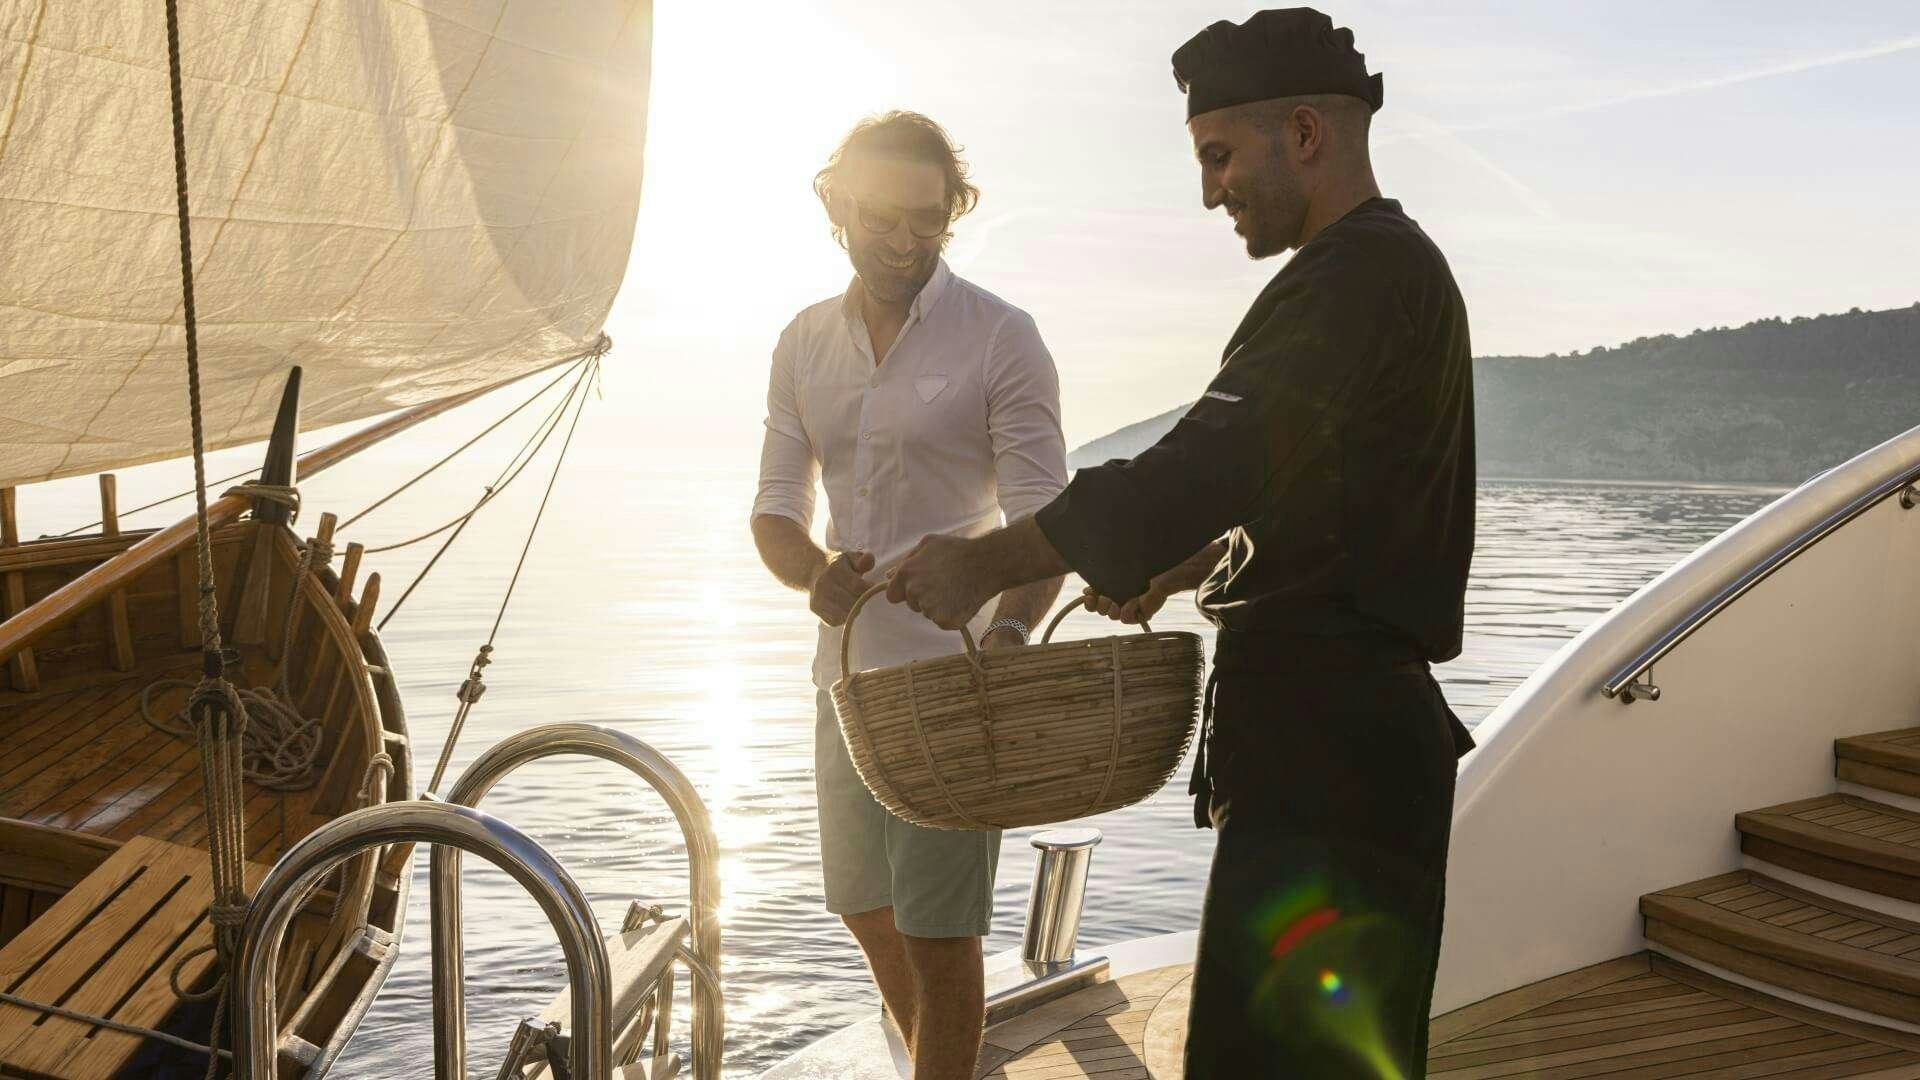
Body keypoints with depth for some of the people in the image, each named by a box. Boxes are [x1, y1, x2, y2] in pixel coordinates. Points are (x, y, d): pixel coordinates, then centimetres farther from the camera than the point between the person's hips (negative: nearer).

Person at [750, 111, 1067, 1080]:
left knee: (937, 927, -1)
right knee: (866, 907, 20)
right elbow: (776, 506, 7)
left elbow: (1043, 520, -12)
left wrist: (1010, 630, -31)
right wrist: (813, 569, -16)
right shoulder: (804, 343, 8)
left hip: (956, 674, -6)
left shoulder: (1001, 337, -8)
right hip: (848, 669, 6)